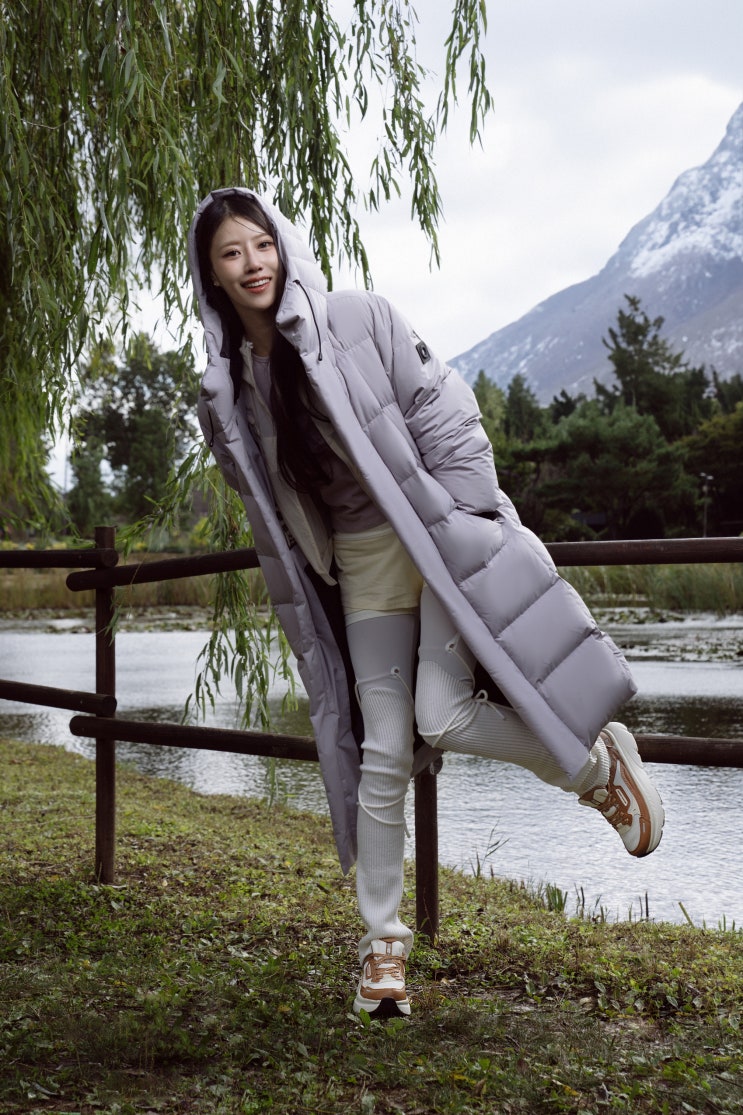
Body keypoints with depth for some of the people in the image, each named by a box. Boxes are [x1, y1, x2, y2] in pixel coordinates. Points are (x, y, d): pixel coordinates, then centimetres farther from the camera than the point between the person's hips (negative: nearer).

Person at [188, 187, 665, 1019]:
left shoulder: (359, 320, -8)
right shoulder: (225, 396, 3)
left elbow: (445, 418, -7)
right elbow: (271, 519, 15)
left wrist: (466, 528, -10)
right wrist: (305, 618, 19)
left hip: (442, 535, -3)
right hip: (360, 564, 3)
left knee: (442, 717, -18)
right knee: (383, 751, 0)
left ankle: (599, 766, 9)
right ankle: (383, 941, 14)